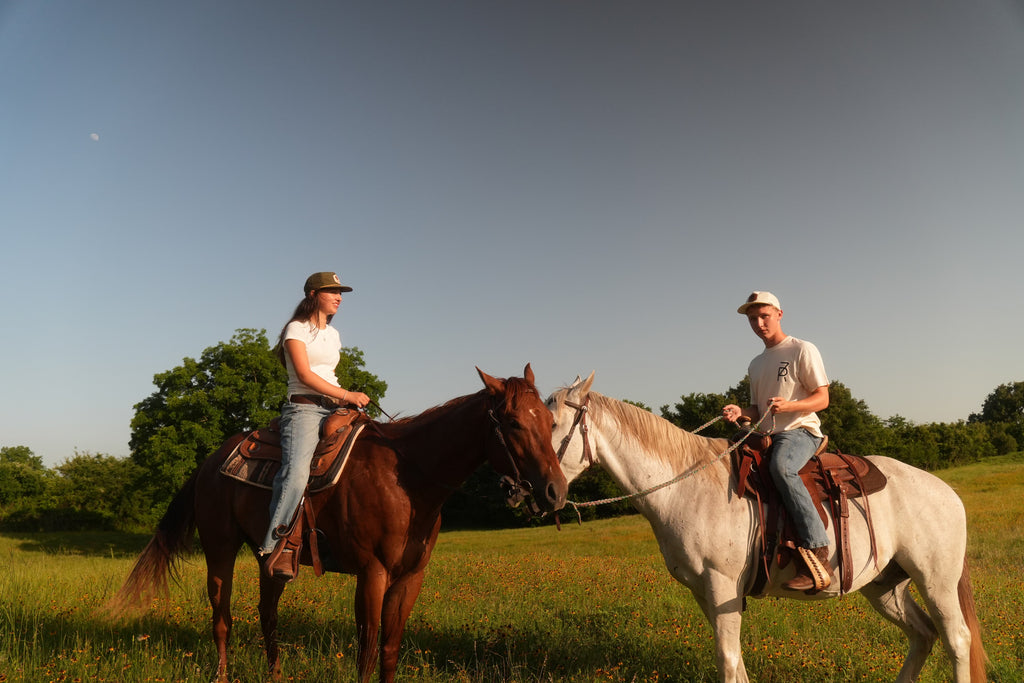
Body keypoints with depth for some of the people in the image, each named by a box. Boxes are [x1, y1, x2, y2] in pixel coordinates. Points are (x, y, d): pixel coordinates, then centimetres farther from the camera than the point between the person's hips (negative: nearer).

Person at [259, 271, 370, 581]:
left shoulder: (333, 334, 24)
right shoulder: (297, 329, 2)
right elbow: (305, 375, -10)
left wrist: (345, 399, 11)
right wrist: (346, 394, -12)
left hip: (334, 409, 7)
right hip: (303, 408, -7)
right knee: (296, 471, -30)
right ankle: (275, 546, -24)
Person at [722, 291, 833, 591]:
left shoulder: (803, 350, 0)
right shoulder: (756, 365, 20)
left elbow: (822, 398, -5)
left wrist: (788, 405, -24)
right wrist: (740, 412, -1)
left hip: (801, 431, -8)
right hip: (767, 437, 8)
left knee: (780, 466, -38)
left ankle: (818, 557, -41)